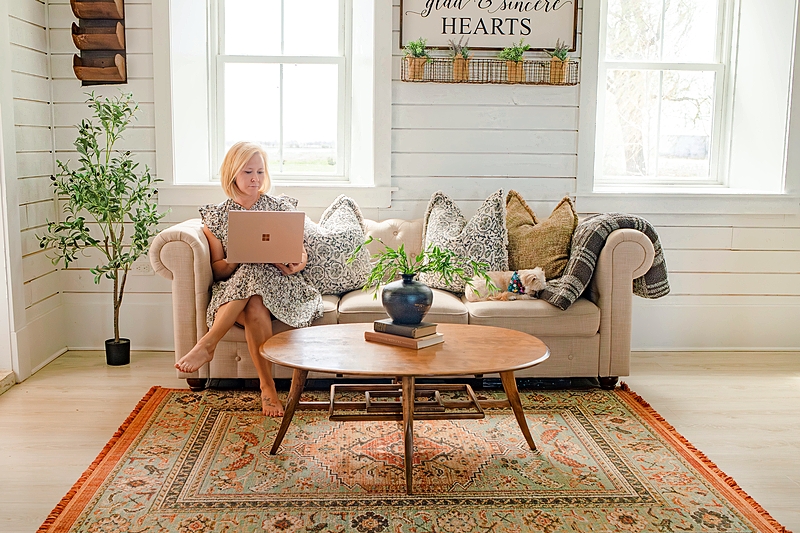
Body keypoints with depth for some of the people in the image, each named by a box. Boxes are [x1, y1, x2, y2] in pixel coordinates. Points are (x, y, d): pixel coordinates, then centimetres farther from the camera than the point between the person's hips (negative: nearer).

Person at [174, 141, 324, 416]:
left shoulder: (281, 207, 12)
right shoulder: (216, 216, 11)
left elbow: (300, 253, 12)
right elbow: (217, 270, 8)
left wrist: (299, 262, -14)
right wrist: (237, 260, -15)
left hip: (279, 284, 0)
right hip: (233, 291, 0)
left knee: (253, 274, -38)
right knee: (255, 312, -38)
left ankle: (208, 343, -36)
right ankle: (267, 388, -36)